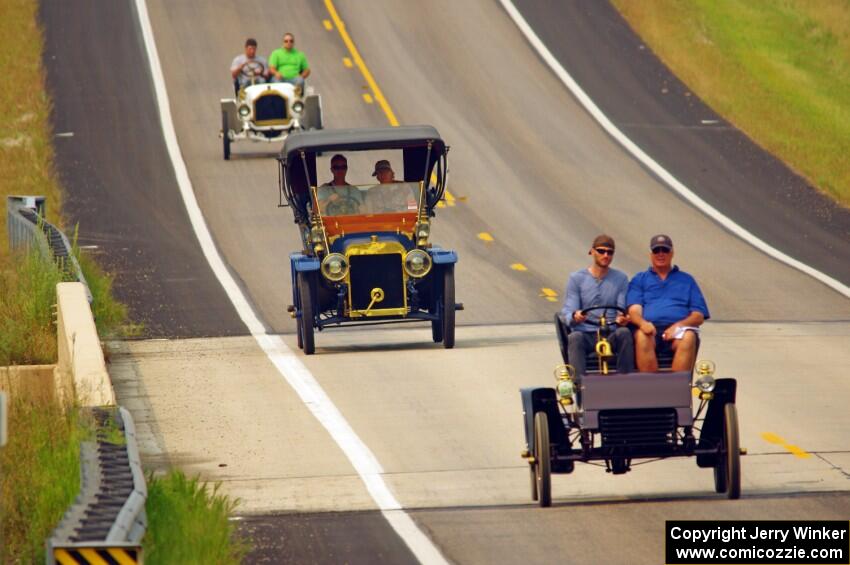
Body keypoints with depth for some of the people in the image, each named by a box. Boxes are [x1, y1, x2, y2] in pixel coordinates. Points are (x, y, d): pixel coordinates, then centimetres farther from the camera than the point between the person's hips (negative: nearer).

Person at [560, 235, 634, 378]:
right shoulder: (576, 278, 10)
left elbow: (623, 308, 7)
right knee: (575, 337, -35)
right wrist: (575, 316, -24)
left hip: (611, 335, 1)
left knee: (624, 333, -33)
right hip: (585, 333, -1)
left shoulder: (620, 279, 14)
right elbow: (567, 311, 2)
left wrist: (622, 319, -20)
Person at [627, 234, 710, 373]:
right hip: (650, 328, 0)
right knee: (642, 337, -37)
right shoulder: (639, 280, 25)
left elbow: (699, 316, 15)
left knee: (688, 338, -36)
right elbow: (634, 310, 9)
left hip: (678, 329, 0)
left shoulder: (686, 280, 26)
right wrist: (643, 323, -16)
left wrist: (678, 326, -7)